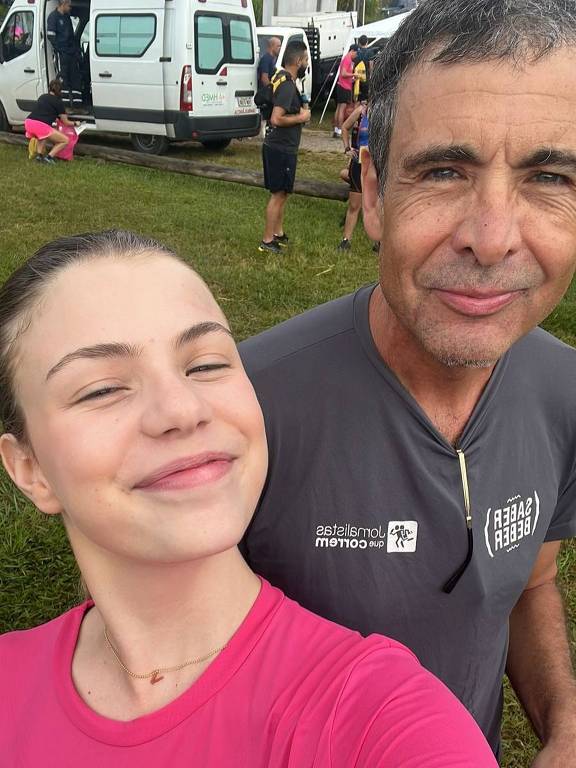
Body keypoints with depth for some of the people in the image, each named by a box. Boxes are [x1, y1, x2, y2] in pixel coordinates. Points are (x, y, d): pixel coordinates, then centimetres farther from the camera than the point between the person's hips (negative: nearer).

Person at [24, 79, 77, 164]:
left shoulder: (42, 97, 25)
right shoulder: (58, 102, 8)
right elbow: (65, 122, 16)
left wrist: (53, 118, 56)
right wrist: (75, 123, 35)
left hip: (28, 123, 7)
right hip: (41, 126, -7)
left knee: (42, 134, 40)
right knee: (65, 140, 8)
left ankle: (39, 154, 18)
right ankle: (49, 157, -6)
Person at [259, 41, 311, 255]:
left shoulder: (282, 77, 10)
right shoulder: (287, 85, -21)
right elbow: (276, 119, -29)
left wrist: (301, 110, 12)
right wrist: (301, 118, -16)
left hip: (280, 146, 10)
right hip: (281, 149, -10)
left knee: (282, 193, 18)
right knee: (278, 194, -3)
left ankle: (278, 233, 29)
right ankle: (267, 241, 3)